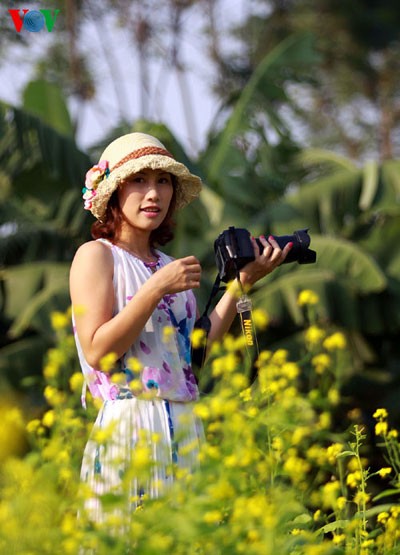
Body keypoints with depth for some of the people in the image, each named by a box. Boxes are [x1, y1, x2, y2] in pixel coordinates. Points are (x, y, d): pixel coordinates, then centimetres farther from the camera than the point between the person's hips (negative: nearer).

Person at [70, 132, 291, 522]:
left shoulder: (167, 266, 17)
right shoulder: (96, 255, -2)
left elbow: (195, 348, 9)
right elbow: (97, 352, -13)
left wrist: (243, 283, 8)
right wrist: (157, 288, -16)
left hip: (184, 427, 7)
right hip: (127, 427, -7)